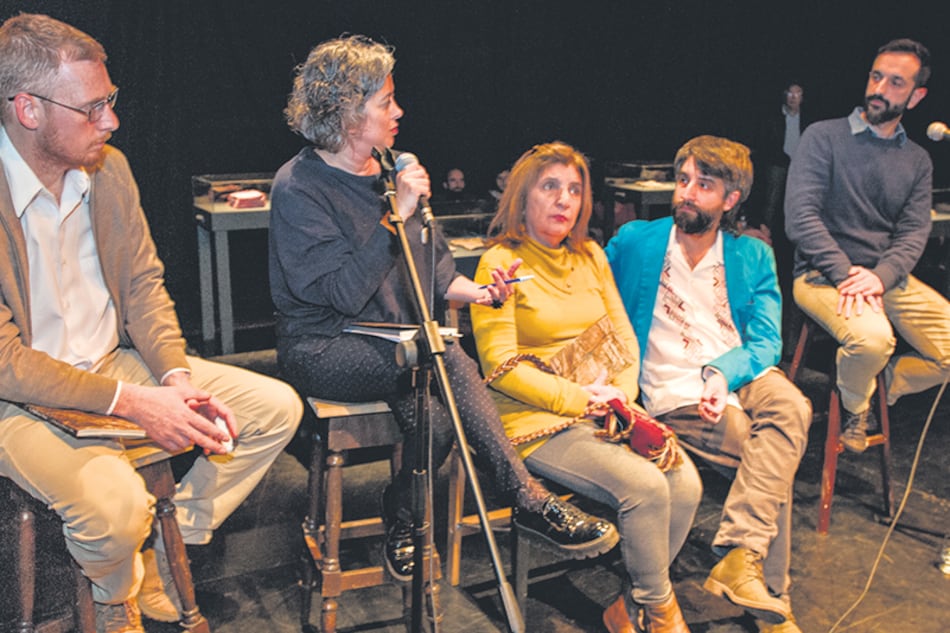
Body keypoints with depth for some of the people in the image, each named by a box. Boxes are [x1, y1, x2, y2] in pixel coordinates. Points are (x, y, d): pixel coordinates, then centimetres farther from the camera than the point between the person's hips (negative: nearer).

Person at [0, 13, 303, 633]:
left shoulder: (109, 167, 0)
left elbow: (144, 283, 6)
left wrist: (177, 378, -10)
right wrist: (129, 402, -25)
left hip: (119, 363, 7)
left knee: (277, 407, -4)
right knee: (115, 502, -34)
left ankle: (158, 565, 7)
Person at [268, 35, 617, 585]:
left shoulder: (390, 172, 10)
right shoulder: (298, 187, -10)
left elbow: (432, 268, 15)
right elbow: (345, 294, -20)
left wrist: (479, 292, -5)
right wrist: (396, 214, -23)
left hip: (399, 346, 6)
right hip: (323, 349, -5)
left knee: (434, 418, -29)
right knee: (445, 354, -31)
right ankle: (527, 497, -21)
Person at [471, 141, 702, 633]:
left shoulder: (591, 256, 15)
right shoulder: (501, 263, -6)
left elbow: (624, 336, 17)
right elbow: (501, 366, -12)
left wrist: (622, 391, -2)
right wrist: (580, 399, -14)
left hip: (605, 409, 6)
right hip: (538, 420, -6)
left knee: (685, 483, -16)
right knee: (645, 486, -24)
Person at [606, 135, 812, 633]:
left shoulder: (753, 257, 12)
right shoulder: (634, 241, 8)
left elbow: (766, 342, 2)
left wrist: (722, 373, -20)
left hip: (742, 380, 3)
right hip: (674, 397, -3)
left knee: (789, 404, -32)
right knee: (776, 460, -25)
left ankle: (739, 556, -30)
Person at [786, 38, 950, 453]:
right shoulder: (824, 137, -1)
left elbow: (914, 233, 2)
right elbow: (800, 216, -12)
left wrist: (879, 276, -19)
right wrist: (845, 273, -21)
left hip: (889, 278, 6)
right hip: (823, 274, -5)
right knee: (873, 336, -34)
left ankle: (882, 388, 17)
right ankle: (854, 406, -1)